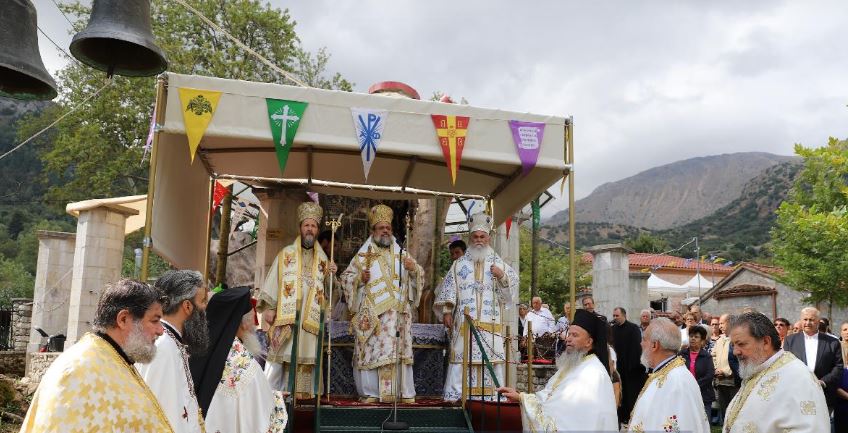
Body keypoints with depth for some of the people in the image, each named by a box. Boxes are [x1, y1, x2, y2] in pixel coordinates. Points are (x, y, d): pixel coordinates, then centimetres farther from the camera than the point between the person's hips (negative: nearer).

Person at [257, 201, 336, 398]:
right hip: (285, 314, -2)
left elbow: (327, 289, 12)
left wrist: (330, 275, -8)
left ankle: (299, 392, 7)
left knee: (304, 356, 1)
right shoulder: (286, 254, 6)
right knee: (278, 354, -4)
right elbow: (272, 281, 1)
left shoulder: (322, 258, 13)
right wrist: (268, 307, -8)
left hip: (309, 317, 2)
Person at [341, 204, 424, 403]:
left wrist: (413, 268, -7)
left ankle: (406, 392, 5)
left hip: (398, 313, 2)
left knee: (401, 351, -1)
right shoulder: (363, 255, 8)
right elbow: (346, 277, 8)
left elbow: (420, 276, 15)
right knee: (371, 351, -5)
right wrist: (360, 279, -12)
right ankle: (371, 393, 3)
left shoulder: (401, 254, 16)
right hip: (372, 313, -2)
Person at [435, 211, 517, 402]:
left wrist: (502, 276, -13)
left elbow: (514, 285, 5)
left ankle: (492, 394, 2)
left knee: (491, 356, -4)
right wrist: (446, 311, -2)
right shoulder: (460, 264, 13)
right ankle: (455, 394, -1)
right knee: (461, 355, -5)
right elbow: (449, 288, 8)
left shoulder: (498, 263, 12)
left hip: (490, 322, 0)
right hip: (465, 321, 0)